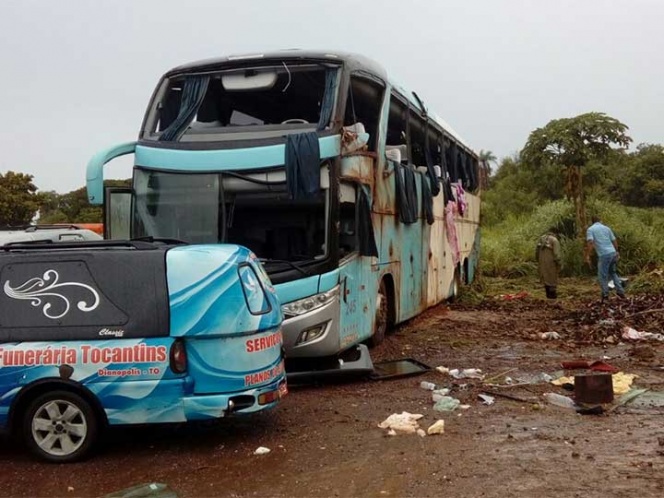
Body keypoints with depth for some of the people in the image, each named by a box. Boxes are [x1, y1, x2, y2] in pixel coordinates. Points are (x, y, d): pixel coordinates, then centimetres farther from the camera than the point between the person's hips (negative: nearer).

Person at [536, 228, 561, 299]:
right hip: (551, 262, -6)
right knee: (552, 278, 5)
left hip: (542, 262, 6)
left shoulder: (541, 238, 7)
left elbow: (537, 251, 11)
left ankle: (548, 293, 23)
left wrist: (538, 260, 19)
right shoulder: (554, 240, -12)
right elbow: (556, 254, -18)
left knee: (545, 277, 16)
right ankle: (553, 294, 11)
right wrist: (558, 264, -12)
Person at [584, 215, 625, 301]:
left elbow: (590, 242, -14)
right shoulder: (606, 228, 15)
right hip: (613, 253, 6)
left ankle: (605, 294, 3)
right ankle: (620, 291, 19)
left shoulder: (590, 229, 1)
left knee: (602, 275, 5)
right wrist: (616, 252, 29)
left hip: (604, 255, -6)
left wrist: (587, 255, -14)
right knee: (613, 273, 21)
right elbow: (614, 241, 16)